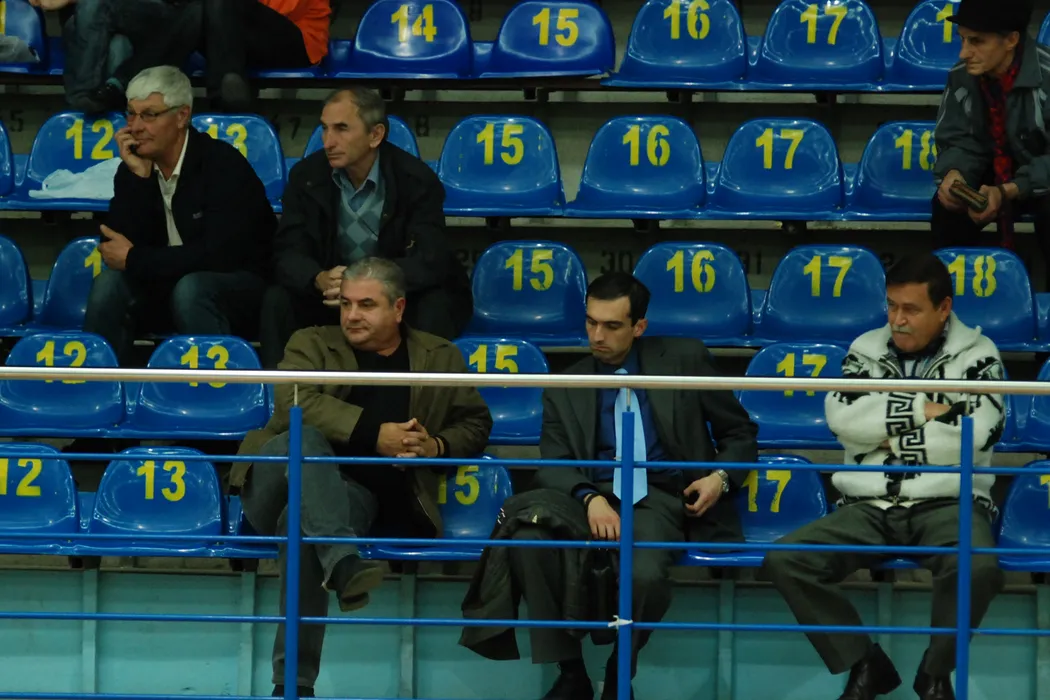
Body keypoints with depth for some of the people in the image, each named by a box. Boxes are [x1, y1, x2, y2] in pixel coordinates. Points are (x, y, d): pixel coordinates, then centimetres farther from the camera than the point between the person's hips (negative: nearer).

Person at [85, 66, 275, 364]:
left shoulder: (223, 164, -18)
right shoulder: (133, 169, -1)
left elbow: (217, 255, -28)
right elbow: (117, 248, -10)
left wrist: (134, 259, -19)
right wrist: (137, 177, -19)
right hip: (166, 286, 5)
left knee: (190, 288, -35)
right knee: (110, 284, -20)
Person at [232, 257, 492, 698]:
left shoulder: (439, 358, 18)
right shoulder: (312, 344, 11)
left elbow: (476, 422, 22)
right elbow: (296, 402, -9)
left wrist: (437, 446, -2)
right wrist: (375, 435, -19)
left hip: (354, 495, -1)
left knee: (303, 520, -36)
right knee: (307, 437, -34)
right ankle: (342, 562, -52)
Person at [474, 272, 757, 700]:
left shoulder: (685, 360, 10)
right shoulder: (565, 389, 14)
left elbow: (740, 433, 15)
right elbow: (553, 468, 4)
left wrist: (721, 477, -7)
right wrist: (589, 499, -18)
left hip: (659, 500, -2)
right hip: (594, 496, 2)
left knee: (645, 575, -37)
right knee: (528, 538, -32)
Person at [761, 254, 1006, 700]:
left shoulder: (977, 357, 3)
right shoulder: (865, 350, 12)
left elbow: (971, 438, -12)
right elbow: (842, 418, -6)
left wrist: (888, 429, -4)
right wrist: (921, 410, -10)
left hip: (947, 504, -3)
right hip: (868, 506, 3)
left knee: (978, 568, -37)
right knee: (783, 561, -21)